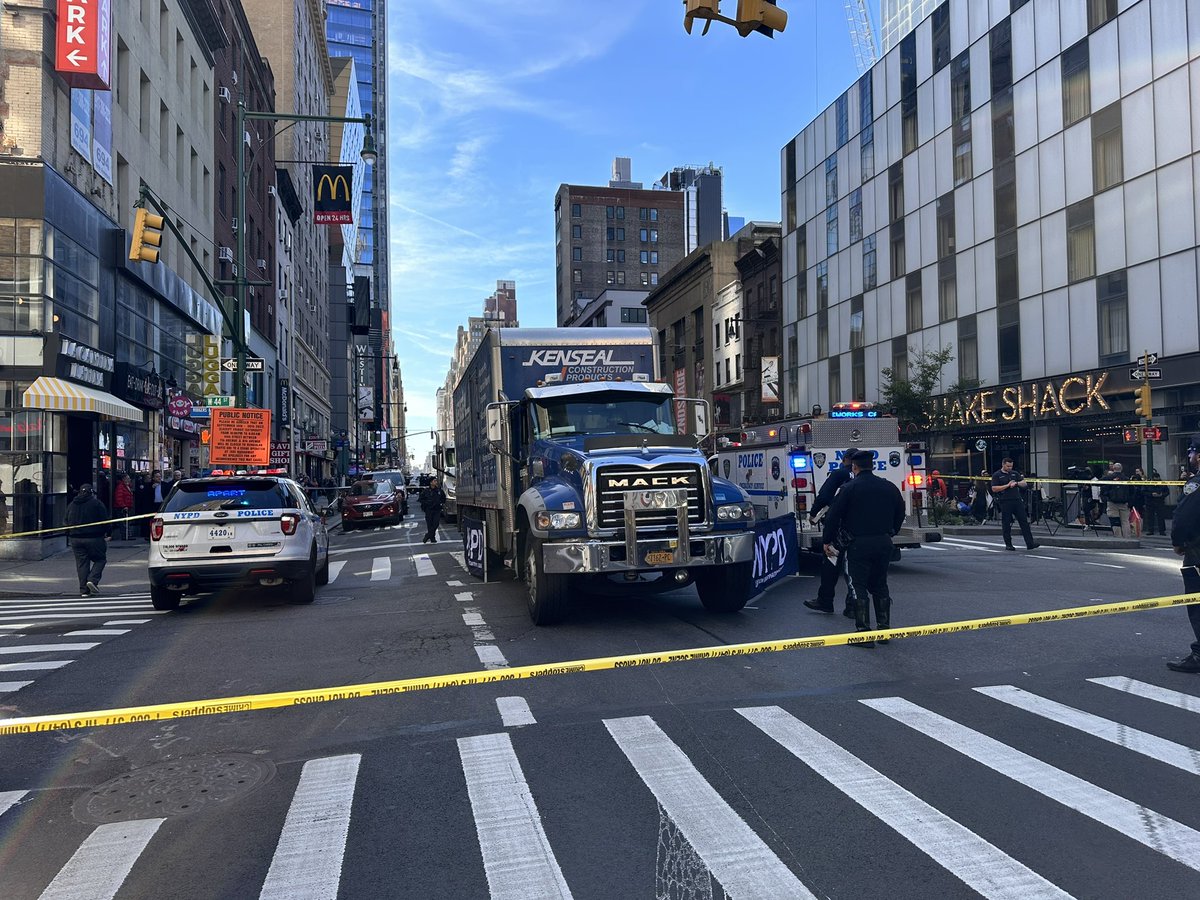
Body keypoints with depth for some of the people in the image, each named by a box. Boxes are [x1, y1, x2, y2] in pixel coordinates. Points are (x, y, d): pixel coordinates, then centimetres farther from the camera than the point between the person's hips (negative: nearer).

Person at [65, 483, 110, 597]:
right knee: (100, 559, 8)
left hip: (75, 539, 5)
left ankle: (84, 589, 5)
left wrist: (69, 537, 23)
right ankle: (92, 580, -13)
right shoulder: (97, 503, -4)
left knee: (81, 563, 7)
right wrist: (106, 533, 3)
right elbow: (104, 520, -7)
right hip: (94, 538, -5)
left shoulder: (71, 505, 13)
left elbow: (67, 522, 16)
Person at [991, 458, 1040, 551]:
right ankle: (1008, 544, 12)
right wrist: (1007, 485, -12)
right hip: (1005, 502, -4)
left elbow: (1024, 483, 12)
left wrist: (1016, 483, -8)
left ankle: (1030, 543, -4)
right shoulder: (997, 475, 0)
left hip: (1017, 500, 4)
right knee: (1006, 524, 2)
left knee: (1024, 521, -2)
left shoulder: (1015, 473, 15)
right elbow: (994, 489, -9)